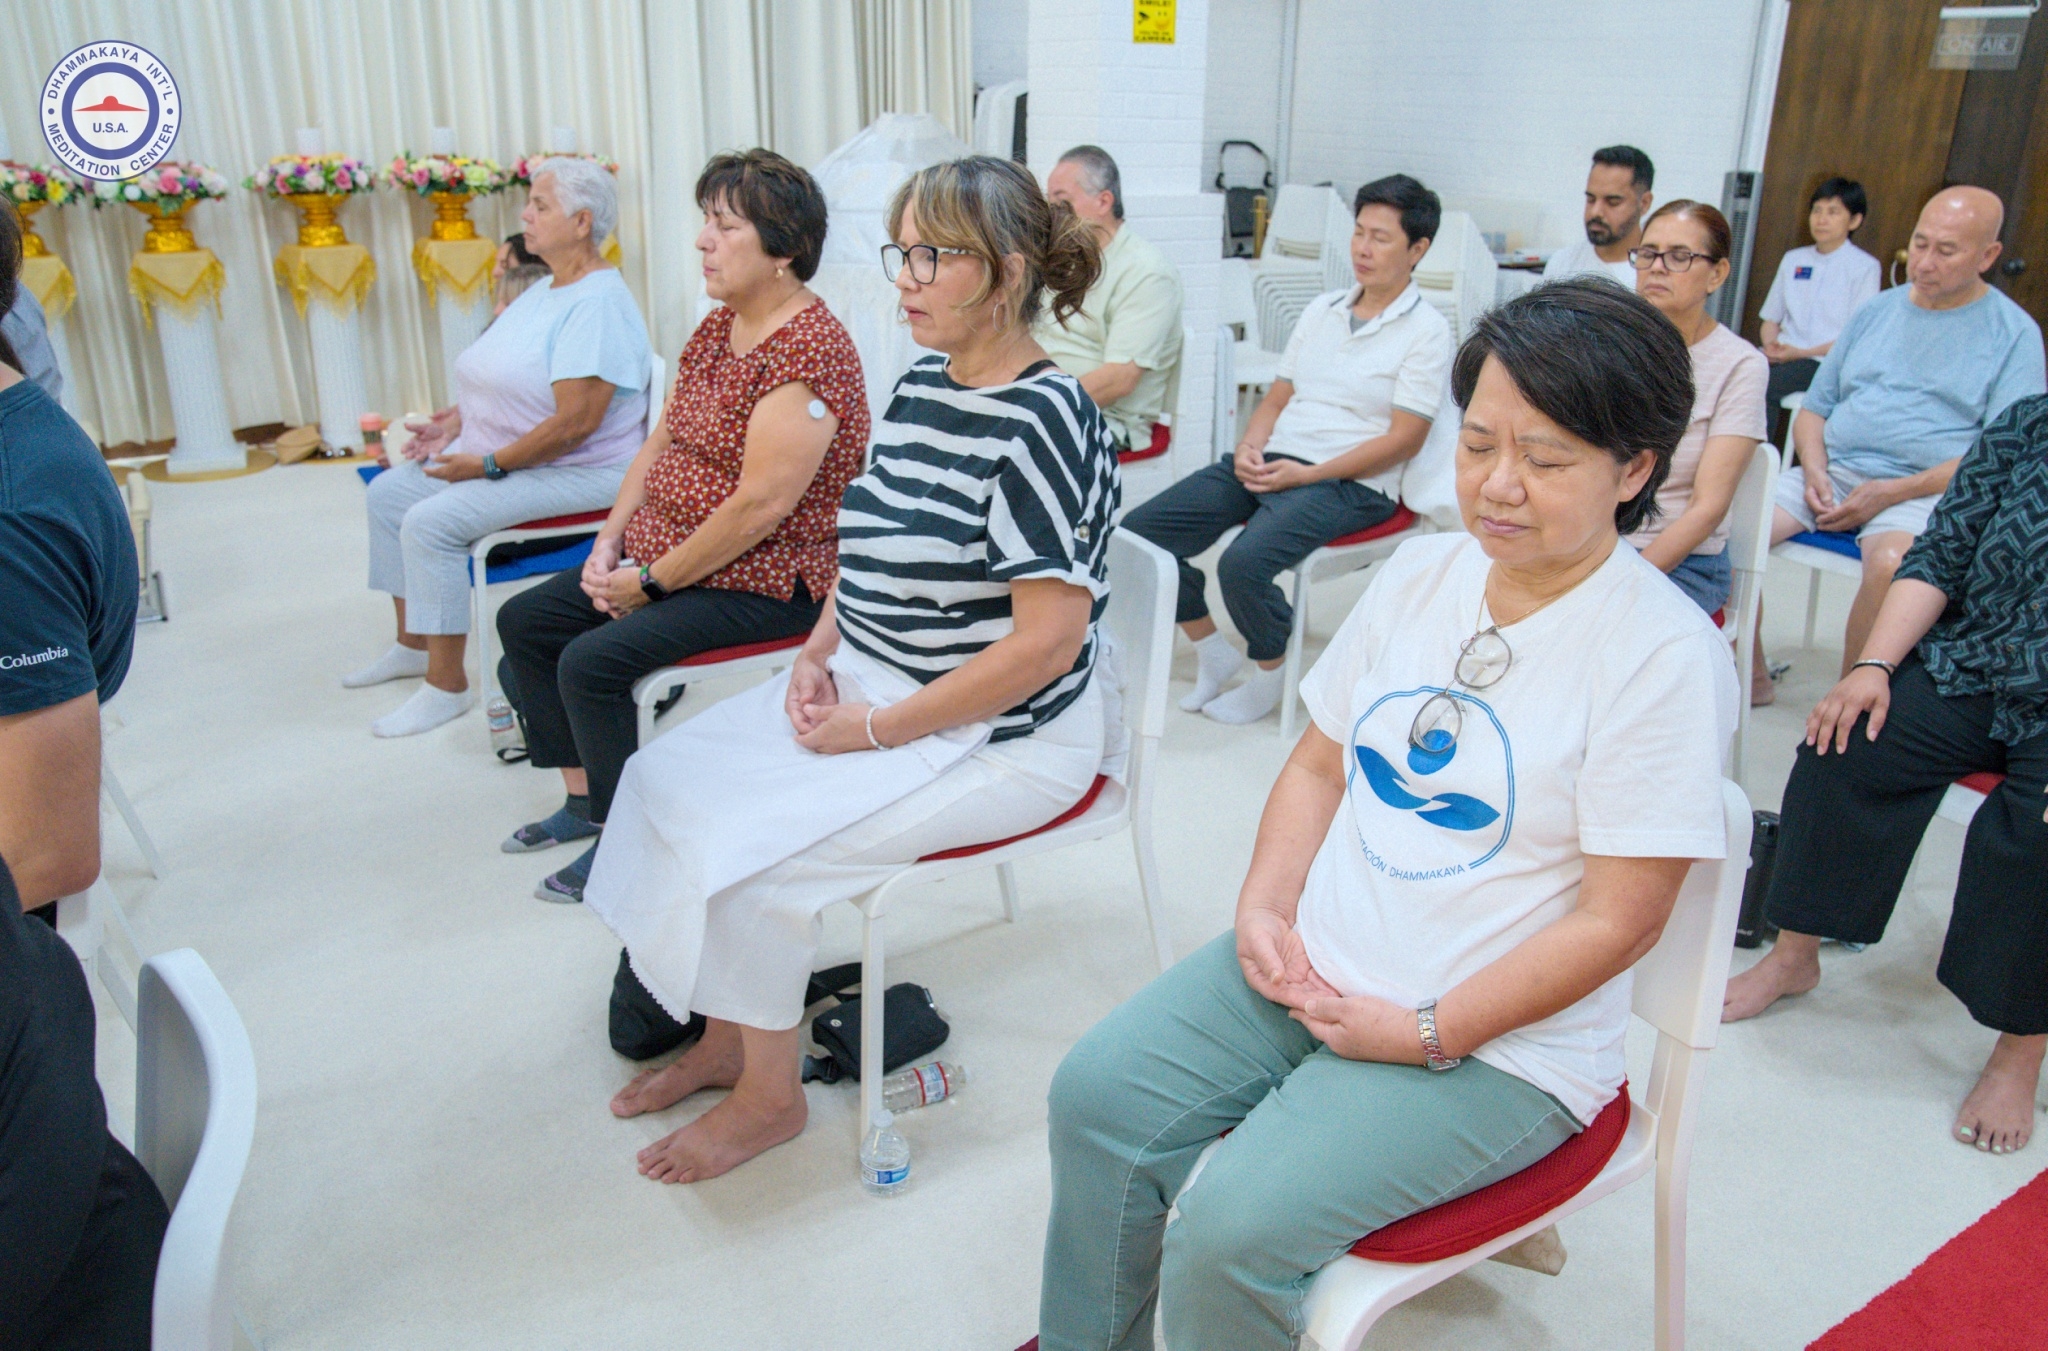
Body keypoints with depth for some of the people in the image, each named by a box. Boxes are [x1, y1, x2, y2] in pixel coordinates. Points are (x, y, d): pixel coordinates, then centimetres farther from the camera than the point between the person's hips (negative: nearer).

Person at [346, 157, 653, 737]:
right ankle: (412, 644, 23)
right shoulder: (545, 292, 13)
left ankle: (446, 686, -12)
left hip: (578, 473, -11)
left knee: (431, 521, -24)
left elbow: (574, 422, -28)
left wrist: (488, 464, -20)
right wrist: (458, 420, 7)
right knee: (388, 491, 11)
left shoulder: (597, 304, -21)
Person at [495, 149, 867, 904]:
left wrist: (652, 581, -18)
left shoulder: (807, 349, -22)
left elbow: (761, 506, -26)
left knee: (593, 661, -22)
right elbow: (662, 442, 15)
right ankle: (585, 799, 19)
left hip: (766, 581, -10)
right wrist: (611, 540, 2)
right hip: (664, 555, 10)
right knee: (525, 621, 9)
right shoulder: (720, 326, 9)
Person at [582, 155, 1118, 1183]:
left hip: (995, 739, -9)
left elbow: (1047, 641, -24)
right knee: (664, 780, 4)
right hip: (870, 685, 9)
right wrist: (818, 652, 0)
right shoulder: (920, 386, 6)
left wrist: (874, 732, -18)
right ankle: (727, 1035, 19)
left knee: (752, 852, -17)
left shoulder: (1041, 420, -21)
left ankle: (770, 1095, 10)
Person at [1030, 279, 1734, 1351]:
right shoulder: (1420, 571, 4)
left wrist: (1421, 1033, -16)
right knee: (1097, 1095, -5)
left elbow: (1618, 919, -16)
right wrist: (1265, 906, -4)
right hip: (1313, 966, 7)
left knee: (1231, 1232, -21)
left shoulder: (1664, 654, -16)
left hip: (1498, 1040, -6)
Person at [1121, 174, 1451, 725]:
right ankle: (1212, 652, 7)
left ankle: (1269, 674, -3)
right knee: (1140, 532, -9)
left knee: (1243, 564, -33)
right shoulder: (1322, 310, 19)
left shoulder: (1426, 330, -2)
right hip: (1269, 462, 7)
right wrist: (1249, 447, -2)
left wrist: (1306, 474, -15)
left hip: (1350, 482, -7)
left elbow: (1404, 438, -9)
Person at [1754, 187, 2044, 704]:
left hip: (1924, 489, -5)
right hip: (1832, 472, 5)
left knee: (1891, 563, -38)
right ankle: (1752, 678, -6)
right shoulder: (1876, 312, 18)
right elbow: (1814, 409, 19)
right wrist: (1815, 473, -3)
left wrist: (1893, 492, -16)